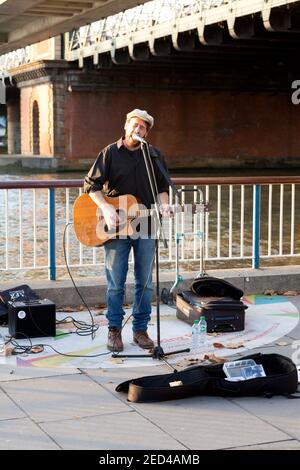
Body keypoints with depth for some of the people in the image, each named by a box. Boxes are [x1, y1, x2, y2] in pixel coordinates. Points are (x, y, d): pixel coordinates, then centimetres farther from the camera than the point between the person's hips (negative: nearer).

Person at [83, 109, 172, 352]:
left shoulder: (154, 155, 8)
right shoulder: (110, 152, 0)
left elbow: (162, 186, 14)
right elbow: (91, 184, -2)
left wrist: (163, 204, -6)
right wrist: (106, 208, -16)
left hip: (145, 225, 3)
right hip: (116, 226, -2)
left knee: (145, 283, 6)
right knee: (116, 283, 2)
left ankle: (140, 329, 18)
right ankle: (115, 330, 15)